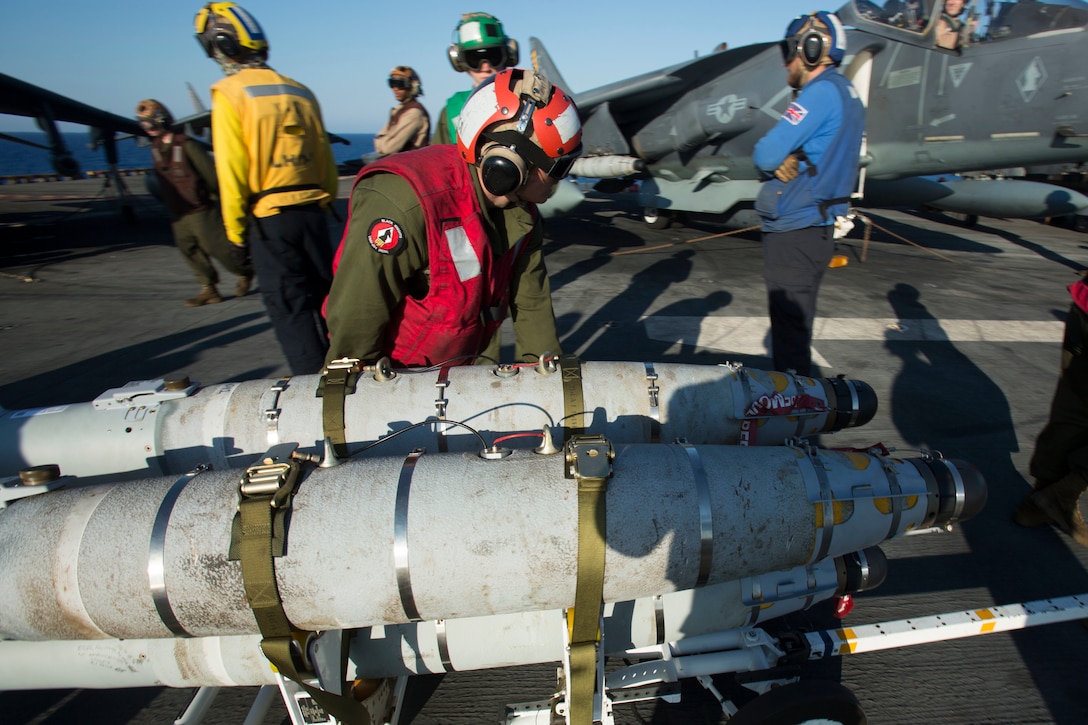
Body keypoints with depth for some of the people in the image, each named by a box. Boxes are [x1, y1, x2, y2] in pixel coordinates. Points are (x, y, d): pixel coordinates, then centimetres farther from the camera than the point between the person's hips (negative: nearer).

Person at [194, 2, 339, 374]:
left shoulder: (229, 93, -5)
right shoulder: (299, 90, 11)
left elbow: (232, 169, -10)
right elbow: (325, 157, 11)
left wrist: (235, 228, -1)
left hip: (269, 218, -6)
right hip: (312, 210, 6)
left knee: (289, 308, 0)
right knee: (325, 299, 15)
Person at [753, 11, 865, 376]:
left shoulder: (821, 92, -15)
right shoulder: (845, 93, 15)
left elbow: (765, 155, -20)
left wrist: (776, 158, 2)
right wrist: (784, 160, -6)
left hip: (794, 234, -10)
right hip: (817, 228, 10)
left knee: (790, 331, -2)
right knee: (795, 327, 19)